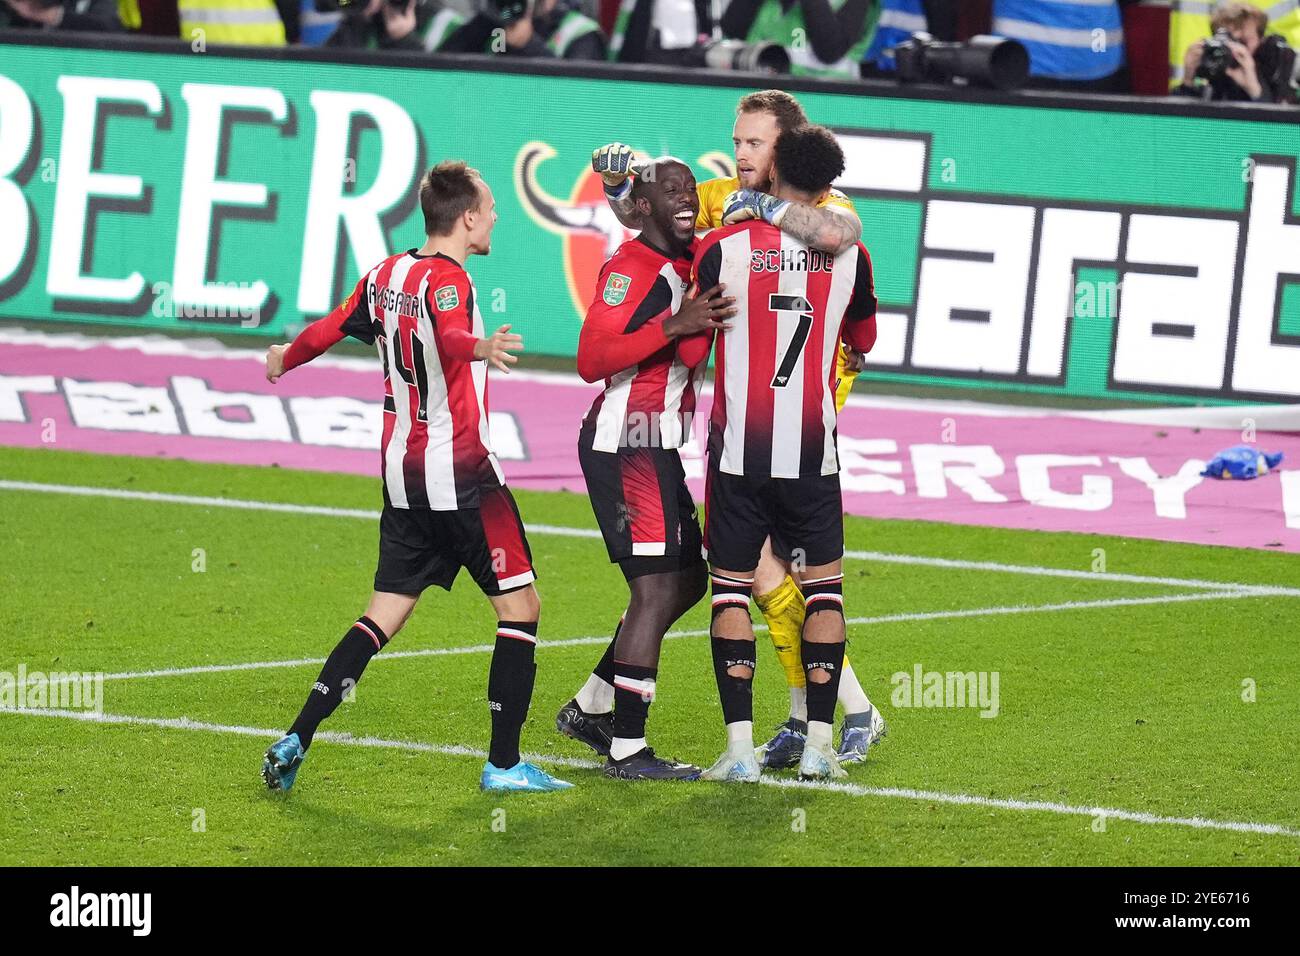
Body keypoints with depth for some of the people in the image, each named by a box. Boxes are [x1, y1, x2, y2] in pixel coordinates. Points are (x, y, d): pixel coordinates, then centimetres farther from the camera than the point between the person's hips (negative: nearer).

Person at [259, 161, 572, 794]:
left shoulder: (387, 274, 9)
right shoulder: (447, 279, -14)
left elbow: (330, 329, 24)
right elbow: (447, 334, -36)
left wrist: (285, 358, 45)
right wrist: (481, 347, -59)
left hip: (403, 473, 8)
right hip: (461, 474, -8)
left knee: (385, 613, 12)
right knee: (519, 605, 1)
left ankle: (296, 740, 3)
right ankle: (504, 764, 0)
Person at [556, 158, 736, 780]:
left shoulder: (693, 261, 12)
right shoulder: (630, 268, -15)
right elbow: (591, 361, -24)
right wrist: (676, 325, -28)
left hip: (658, 449, 10)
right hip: (625, 446, -10)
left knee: (688, 581, 16)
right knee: (656, 589, -10)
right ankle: (628, 751, -7)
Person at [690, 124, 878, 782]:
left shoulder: (723, 247, -6)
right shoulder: (849, 254, 1)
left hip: (738, 449, -1)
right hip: (812, 450, 1)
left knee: (731, 586, 7)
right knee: (823, 585, 12)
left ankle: (739, 746, 0)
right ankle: (818, 745, 6)